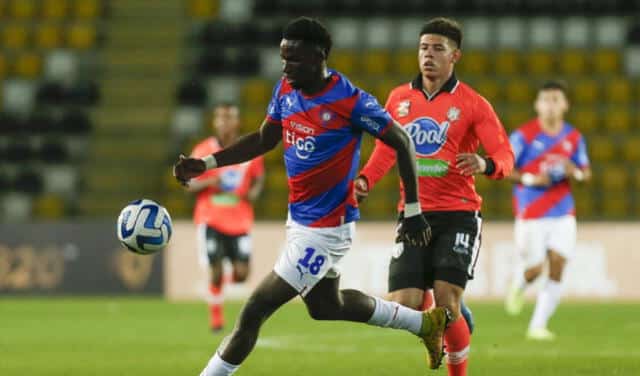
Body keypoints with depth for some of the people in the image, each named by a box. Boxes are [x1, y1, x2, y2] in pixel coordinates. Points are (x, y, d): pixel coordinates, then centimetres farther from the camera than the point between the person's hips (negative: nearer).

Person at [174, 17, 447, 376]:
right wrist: (205, 164, 5)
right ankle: (425, 323, 40)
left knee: (254, 312, -9)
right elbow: (264, 140, 15)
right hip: (299, 220, 9)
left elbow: (402, 143, -12)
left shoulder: (350, 101, -21)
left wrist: (413, 211, -11)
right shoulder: (286, 91, 0)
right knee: (326, 305, 26)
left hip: (325, 229, -9)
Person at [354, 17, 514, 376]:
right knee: (404, 307, -7)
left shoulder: (473, 104, -3)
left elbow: (505, 155, -7)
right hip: (413, 213, 3)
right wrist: (365, 180, 2)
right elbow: (387, 149, 20)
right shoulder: (399, 98, 9)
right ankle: (456, 320, 24)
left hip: (458, 215, -3)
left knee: (446, 304, -14)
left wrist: (486, 164, -30)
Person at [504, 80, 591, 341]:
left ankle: (538, 326, 0)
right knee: (534, 270, -3)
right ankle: (517, 287, 35)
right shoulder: (524, 135, -6)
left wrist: (576, 173, -9)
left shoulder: (574, 138, 6)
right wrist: (530, 179, -18)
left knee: (557, 268, -8)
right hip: (531, 215, -3)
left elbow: (586, 173, 14)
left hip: (563, 213, 3)